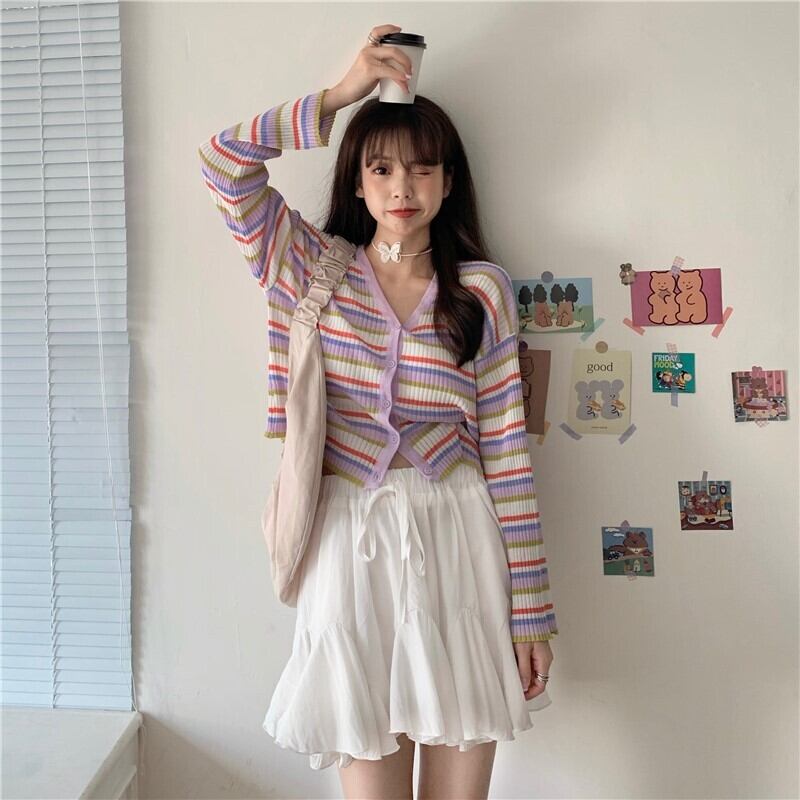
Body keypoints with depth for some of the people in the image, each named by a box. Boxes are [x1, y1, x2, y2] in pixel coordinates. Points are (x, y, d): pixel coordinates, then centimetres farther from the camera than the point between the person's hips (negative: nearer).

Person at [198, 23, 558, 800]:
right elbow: (223, 161, -4)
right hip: (352, 545, 0)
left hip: (458, 542, 0)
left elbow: (507, 452, -1)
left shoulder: (482, 289, 1)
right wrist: (341, 92, -5)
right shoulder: (314, 269, 5)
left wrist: (531, 609, -2)